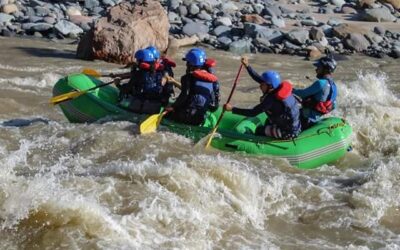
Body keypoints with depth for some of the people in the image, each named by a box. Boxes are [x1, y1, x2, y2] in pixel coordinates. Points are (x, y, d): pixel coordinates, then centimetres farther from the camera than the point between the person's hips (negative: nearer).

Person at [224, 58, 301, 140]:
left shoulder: (271, 99, -25)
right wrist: (247, 66, 2)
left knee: (258, 130, 11)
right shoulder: (280, 87, -2)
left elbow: (253, 113, -24)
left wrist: (232, 109, -20)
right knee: (268, 122, 31)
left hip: (288, 133, -8)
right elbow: (258, 78, 6)